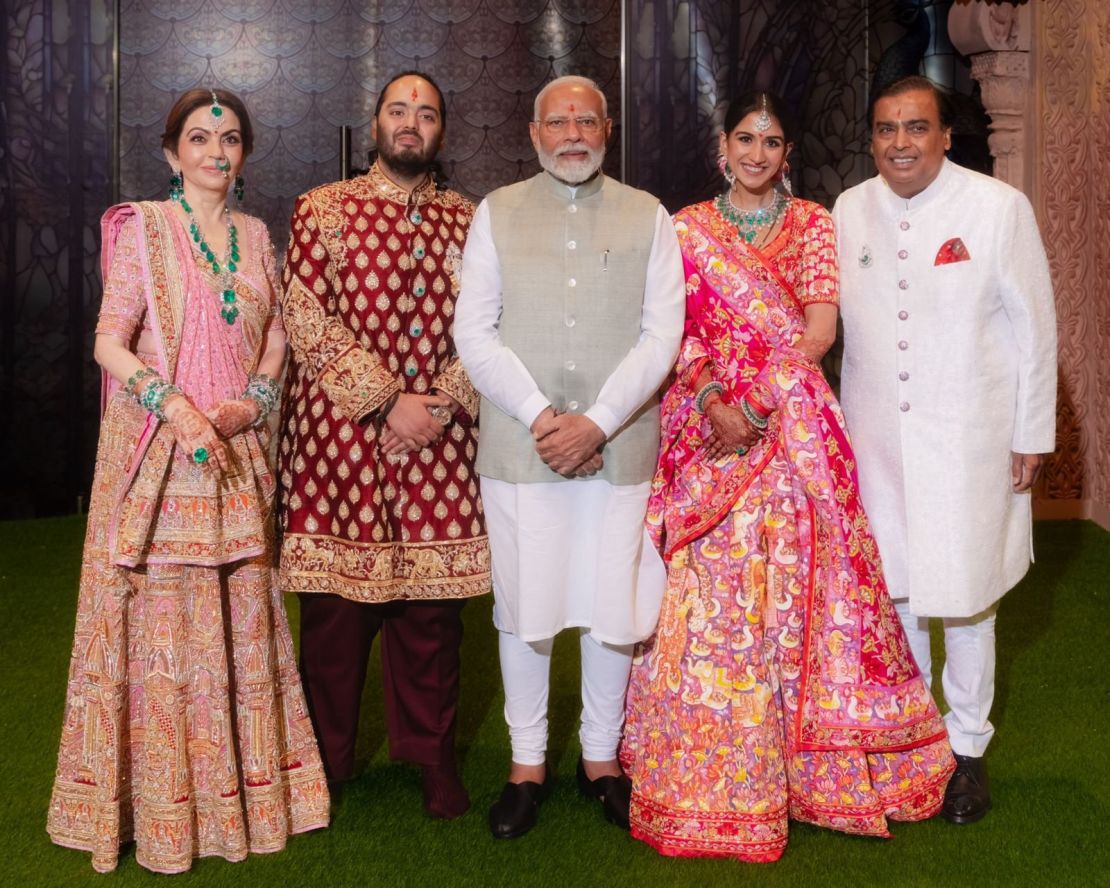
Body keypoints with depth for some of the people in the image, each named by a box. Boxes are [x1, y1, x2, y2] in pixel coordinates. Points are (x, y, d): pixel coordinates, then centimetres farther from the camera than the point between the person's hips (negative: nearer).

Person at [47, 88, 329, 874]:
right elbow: (110, 343, -8)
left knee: (241, 619, 10)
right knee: (162, 620, 1)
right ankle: (163, 809, 14)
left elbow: (275, 335, 13)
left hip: (237, 453, 4)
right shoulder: (143, 227, -2)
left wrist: (252, 401, -6)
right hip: (159, 455, -4)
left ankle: (241, 789, 24)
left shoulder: (255, 235, 12)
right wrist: (175, 405, -22)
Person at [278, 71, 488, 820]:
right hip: (341, 436, -2)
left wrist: (441, 403, -10)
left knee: (433, 600, 7)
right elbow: (309, 322, -7)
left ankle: (431, 755, 23)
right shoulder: (325, 210, 3)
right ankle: (327, 758, 22)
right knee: (336, 603, 5)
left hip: (439, 442, 2)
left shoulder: (465, 219, 11)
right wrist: (389, 402, -13)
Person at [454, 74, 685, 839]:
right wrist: (540, 417, -11)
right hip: (519, 449, 0)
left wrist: (597, 422, -12)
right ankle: (528, 764, 22)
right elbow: (474, 332, 1)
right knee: (523, 606, 6)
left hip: (619, 448, 0)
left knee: (613, 605, 5)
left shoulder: (647, 217, 9)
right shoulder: (497, 213, 9)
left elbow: (662, 334, 0)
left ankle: (601, 757, 24)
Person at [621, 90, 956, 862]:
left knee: (789, 585, 1)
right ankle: (710, 779, 10)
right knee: (709, 591, -1)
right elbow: (677, 332, 2)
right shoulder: (687, 229, 9)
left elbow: (819, 332, -3)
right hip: (706, 428, 0)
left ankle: (802, 764, 16)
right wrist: (712, 403, -14)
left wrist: (754, 403, -13)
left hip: (791, 430, 0)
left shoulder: (811, 224, 8)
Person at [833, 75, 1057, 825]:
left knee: (965, 599, 3)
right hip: (876, 438, 3)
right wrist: (844, 425, 7)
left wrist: (1033, 433, -2)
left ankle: (967, 748, 21)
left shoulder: (999, 207, -6)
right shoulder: (850, 210, 3)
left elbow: (1035, 324, -2)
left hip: (968, 438, -3)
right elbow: (838, 320, 9)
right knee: (891, 593, 12)